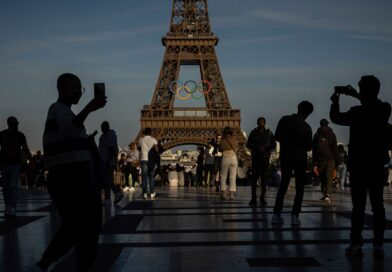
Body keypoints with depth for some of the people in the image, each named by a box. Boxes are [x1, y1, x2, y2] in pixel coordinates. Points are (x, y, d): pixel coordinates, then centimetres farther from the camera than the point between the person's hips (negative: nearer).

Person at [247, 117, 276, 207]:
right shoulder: (253, 133, 7)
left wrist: (266, 148, -10)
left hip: (265, 158, 1)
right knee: (255, 177, -6)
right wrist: (257, 148, -9)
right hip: (256, 158, 0)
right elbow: (248, 144, 8)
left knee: (264, 178, -1)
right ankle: (253, 198, -5)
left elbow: (273, 144, 8)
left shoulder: (269, 133, 7)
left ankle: (262, 198, 4)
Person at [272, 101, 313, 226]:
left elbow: (277, 137, 3)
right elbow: (309, 147, -7)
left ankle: (276, 214, 8)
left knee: (283, 185, 13)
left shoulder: (284, 120, -5)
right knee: (299, 188, 5)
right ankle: (295, 216, -2)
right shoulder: (306, 127, -14)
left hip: (285, 157, 4)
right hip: (300, 159, -4)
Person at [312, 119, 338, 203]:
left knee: (322, 178, 11)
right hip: (330, 159, -1)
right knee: (329, 177, -7)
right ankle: (327, 195, -21)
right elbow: (335, 148, 5)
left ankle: (324, 194, 12)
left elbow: (314, 149, 4)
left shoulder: (317, 134, 8)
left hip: (320, 159, 1)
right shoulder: (332, 134, 8)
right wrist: (336, 160, 8)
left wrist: (314, 162, 4)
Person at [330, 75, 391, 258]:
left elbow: (335, 117, -2)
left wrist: (335, 101, 13)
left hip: (359, 166, -4)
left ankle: (356, 245, 4)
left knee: (358, 206, 2)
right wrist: (356, 96, 24)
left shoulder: (357, 113, -16)